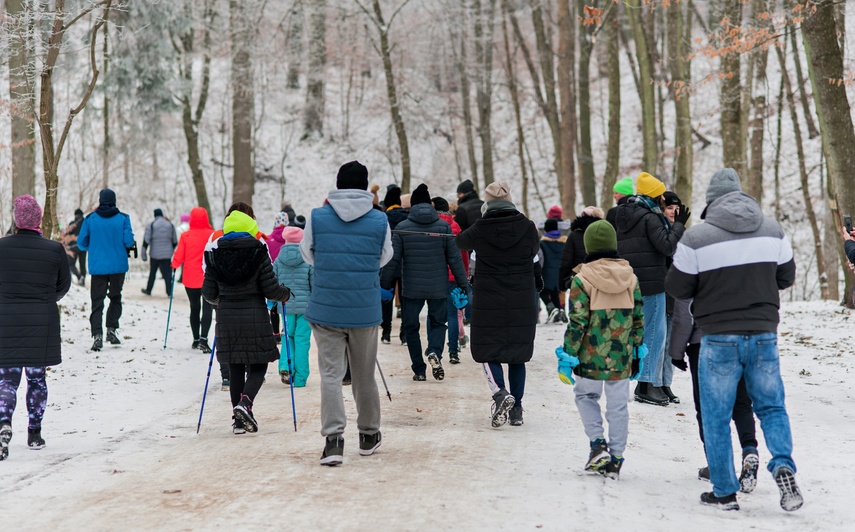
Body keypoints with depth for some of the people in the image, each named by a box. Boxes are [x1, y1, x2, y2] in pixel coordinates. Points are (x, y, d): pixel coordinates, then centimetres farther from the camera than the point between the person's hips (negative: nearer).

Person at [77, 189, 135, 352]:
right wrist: (131, 247, 13)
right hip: (118, 266, 0)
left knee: (97, 301, 3)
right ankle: (112, 329, 12)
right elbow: (129, 241, -10)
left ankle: (97, 335, -9)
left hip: (97, 267, 0)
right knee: (115, 297, 19)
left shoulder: (90, 219, -2)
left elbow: (81, 243, 2)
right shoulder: (123, 219, -6)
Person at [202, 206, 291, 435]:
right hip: (254, 317, -3)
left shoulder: (214, 253, 0)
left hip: (227, 318, 3)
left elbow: (209, 293, 1)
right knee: (258, 366, 7)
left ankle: (239, 420, 13)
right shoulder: (258, 252, -8)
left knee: (235, 368, 12)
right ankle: (245, 402, -19)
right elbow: (270, 288, -10)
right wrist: (285, 294, 12)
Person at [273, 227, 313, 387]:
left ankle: (285, 366, -5)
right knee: (302, 340, 3)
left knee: (288, 336, 17)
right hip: (305, 305, -2)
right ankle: (299, 378, 5)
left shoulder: (279, 260, 1)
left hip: (286, 305, 2)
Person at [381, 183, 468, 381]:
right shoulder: (444, 226, 0)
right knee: (438, 322, 16)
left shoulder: (402, 228, -4)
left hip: (411, 288, -1)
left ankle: (419, 369, 11)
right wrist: (463, 284, 7)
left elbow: (392, 260, -4)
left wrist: (384, 285, 6)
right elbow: (455, 258, 0)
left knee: (410, 327, 12)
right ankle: (434, 352, -13)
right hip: (438, 287, 1)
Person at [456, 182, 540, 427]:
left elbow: (461, 242, 13)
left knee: (487, 351, 10)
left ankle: (500, 393, -15)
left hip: (488, 303, -2)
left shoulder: (480, 230, -8)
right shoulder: (527, 227, -7)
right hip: (522, 303, 2)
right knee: (517, 354, 13)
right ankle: (516, 409, 13)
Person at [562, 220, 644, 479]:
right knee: (618, 405, 10)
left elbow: (577, 323, -11)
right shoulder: (631, 278, 3)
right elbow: (638, 319, 7)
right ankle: (615, 459, 15)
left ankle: (598, 444, 5)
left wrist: (569, 353, -3)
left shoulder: (582, 279, -10)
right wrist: (637, 350, 16)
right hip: (621, 357, 3)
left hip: (592, 356, -3)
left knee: (585, 395, 19)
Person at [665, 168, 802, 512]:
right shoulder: (772, 230, 1)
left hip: (719, 338, -3)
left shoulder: (696, 237, -12)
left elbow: (677, 287, -5)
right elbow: (786, 277, 12)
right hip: (764, 334, 3)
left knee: (716, 417, 8)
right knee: (771, 407, 16)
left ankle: (724, 492, 13)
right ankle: (784, 466, -7)